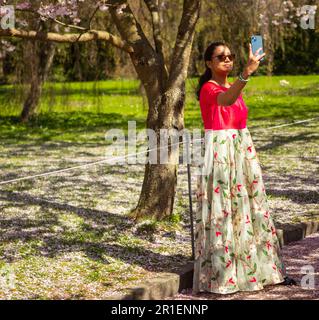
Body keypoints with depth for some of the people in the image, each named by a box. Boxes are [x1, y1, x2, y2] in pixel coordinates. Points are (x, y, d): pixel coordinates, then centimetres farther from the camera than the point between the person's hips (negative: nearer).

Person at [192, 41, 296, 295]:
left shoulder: (234, 88, 15)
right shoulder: (208, 89, -10)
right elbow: (226, 100, -35)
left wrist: (251, 155, 16)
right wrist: (246, 73, -49)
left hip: (243, 151, 8)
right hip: (220, 152, -8)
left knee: (250, 208, 9)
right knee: (222, 210, -6)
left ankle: (258, 269, 16)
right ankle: (222, 275, 0)